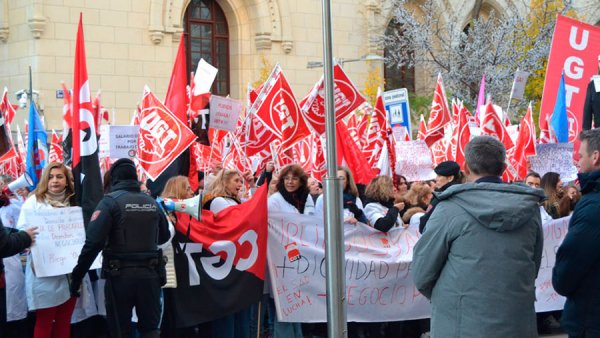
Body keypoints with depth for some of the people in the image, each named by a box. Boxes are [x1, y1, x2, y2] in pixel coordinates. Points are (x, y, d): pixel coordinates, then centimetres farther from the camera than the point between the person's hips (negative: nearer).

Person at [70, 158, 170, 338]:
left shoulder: (110, 202, -10)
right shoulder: (152, 202, 5)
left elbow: (94, 242, -17)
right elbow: (164, 236, 20)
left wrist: (77, 276, -12)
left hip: (120, 274, -4)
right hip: (149, 273, 4)